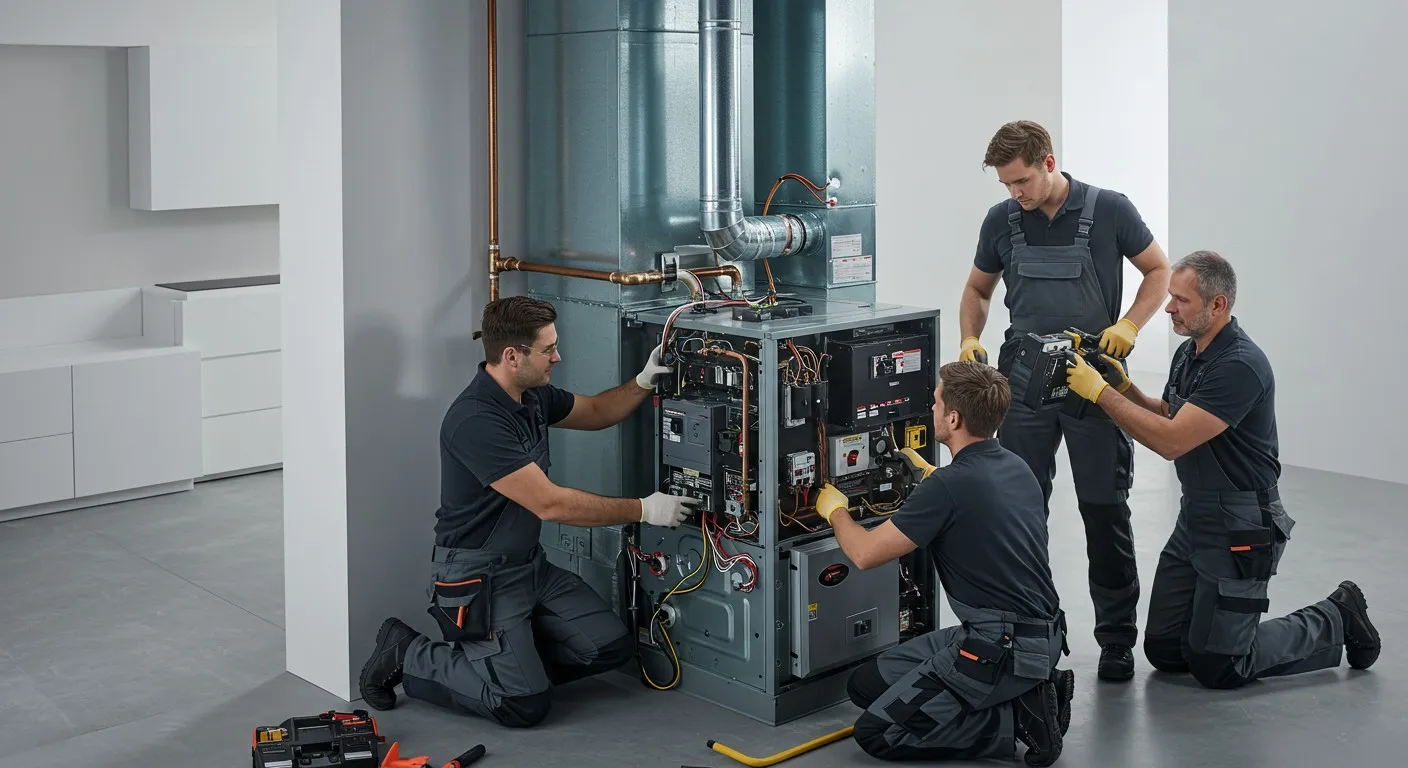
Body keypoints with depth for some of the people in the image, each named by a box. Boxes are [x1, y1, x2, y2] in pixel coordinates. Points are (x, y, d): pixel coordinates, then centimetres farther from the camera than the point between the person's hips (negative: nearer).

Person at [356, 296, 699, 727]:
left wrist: (645, 381, 0)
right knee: (526, 704, -15)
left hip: (530, 565, 9)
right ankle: (408, 656, 3)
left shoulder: (533, 395, 1)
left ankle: (509, 656, 16)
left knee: (612, 647, 0)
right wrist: (644, 510, -18)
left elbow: (596, 413, 20)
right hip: (477, 578, -9)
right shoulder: (476, 420, -26)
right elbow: (551, 504, -26)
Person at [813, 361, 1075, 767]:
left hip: (1002, 650, -9)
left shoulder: (949, 485, -21)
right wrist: (929, 473, 36)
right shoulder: (1014, 467, 6)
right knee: (867, 683, 15)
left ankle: (1015, 719, -5)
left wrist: (836, 511, 6)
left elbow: (865, 554, -15)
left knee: (876, 732, -3)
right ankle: (1025, 691, 9)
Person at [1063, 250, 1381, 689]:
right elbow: (1168, 418, 20)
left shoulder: (1240, 366, -23)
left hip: (1240, 529, -9)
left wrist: (1099, 392, -24)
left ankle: (1335, 622, 15)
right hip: (1194, 520, 9)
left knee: (1215, 667, -2)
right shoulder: (1188, 353, 7)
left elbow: (1171, 441, -28)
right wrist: (1123, 386, 2)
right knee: (1163, 650, 8)